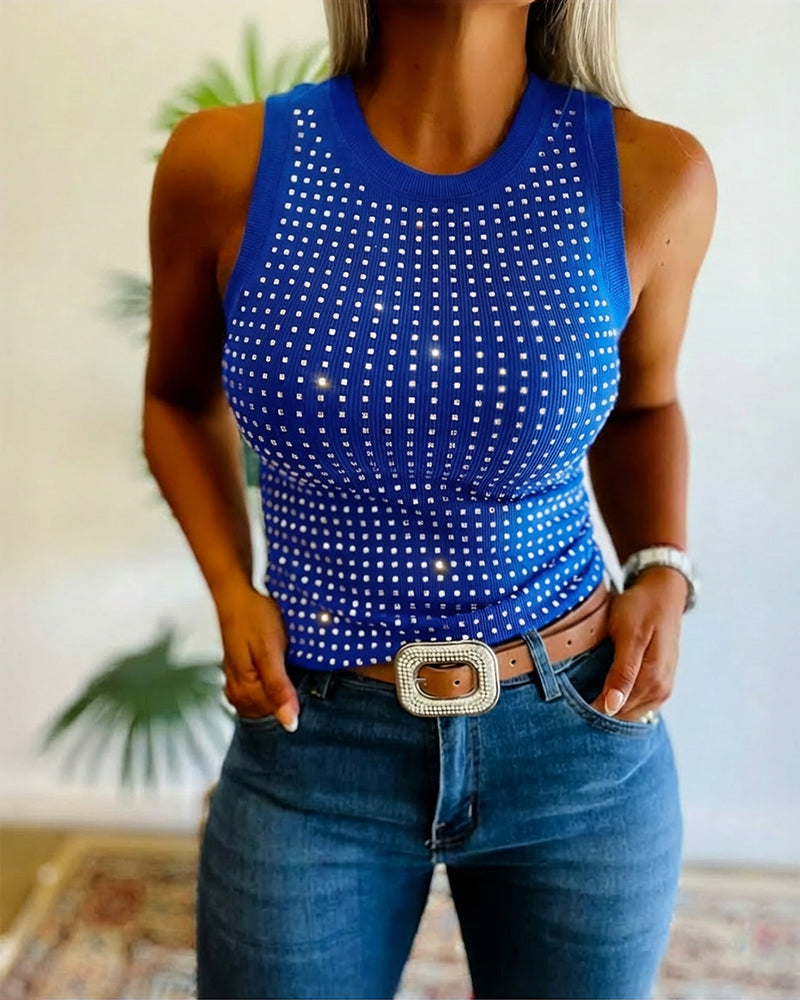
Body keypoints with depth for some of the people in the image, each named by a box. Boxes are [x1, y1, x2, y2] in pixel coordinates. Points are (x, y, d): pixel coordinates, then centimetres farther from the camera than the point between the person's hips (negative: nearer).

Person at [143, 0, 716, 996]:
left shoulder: (650, 174, -11)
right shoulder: (227, 164, -11)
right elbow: (180, 397, 7)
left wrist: (662, 570, -7)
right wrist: (231, 591, -6)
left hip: (581, 742, 1)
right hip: (313, 746, 0)